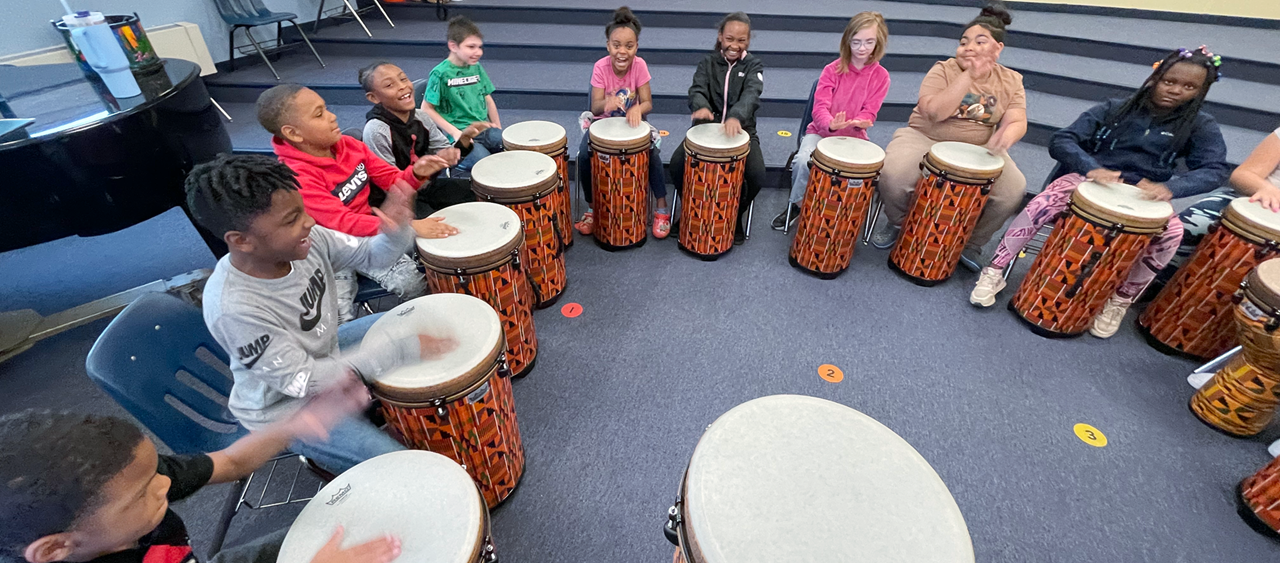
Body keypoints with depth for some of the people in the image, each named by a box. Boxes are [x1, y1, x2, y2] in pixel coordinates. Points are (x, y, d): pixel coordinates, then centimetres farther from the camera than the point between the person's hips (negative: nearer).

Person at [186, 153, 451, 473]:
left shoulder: (308, 241, -21)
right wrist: (401, 351, -35)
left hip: (325, 350, 7)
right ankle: (320, 454, 18)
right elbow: (302, 382, -30)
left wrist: (395, 231, -33)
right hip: (288, 407, -7)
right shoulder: (234, 309, -36)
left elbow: (371, 255, -8)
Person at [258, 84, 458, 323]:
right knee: (342, 321, -21)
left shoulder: (348, 145, -3)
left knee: (414, 282, -15)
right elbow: (342, 223, -30)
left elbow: (393, 180, 1)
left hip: (369, 232, 5)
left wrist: (417, 172, -23)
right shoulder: (295, 177, -22)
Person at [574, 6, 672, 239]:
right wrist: (607, 102, -45)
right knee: (584, 155, -25)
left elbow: (648, 103, -16)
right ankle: (592, 209, -5)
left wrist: (636, 108, -41)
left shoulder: (639, 65, -16)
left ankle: (662, 210, -11)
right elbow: (595, 108, -21)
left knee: (651, 153, -26)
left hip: (631, 121, 0)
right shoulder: (600, 67, -17)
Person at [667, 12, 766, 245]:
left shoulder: (754, 66, 1)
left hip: (741, 130, -1)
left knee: (757, 175, -26)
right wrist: (701, 107, -40)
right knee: (677, 164, -24)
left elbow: (751, 94, -21)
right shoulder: (707, 62, 5)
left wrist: (736, 116, -45)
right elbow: (697, 90, -13)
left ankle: (736, 213, 5)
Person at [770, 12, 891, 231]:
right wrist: (831, 124, -37)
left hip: (854, 136, 1)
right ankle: (796, 204, -3)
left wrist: (859, 121, -30)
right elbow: (820, 107, -14)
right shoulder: (832, 69, -4)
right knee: (803, 161, -31)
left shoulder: (881, 76, -1)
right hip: (821, 131, -1)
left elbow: (869, 113, -4)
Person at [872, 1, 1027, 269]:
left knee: (1013, 190, -22)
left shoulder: (1011, 81, 5)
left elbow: (1017, 122, -6)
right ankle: (897, 222, 1)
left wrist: (1004, 138, -30)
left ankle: (972, 242, 5)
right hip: (924, 140, -2)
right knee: (894, 175, -33)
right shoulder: (944, 70, -5)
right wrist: (968, 76, -22)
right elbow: (934, 112, -20)